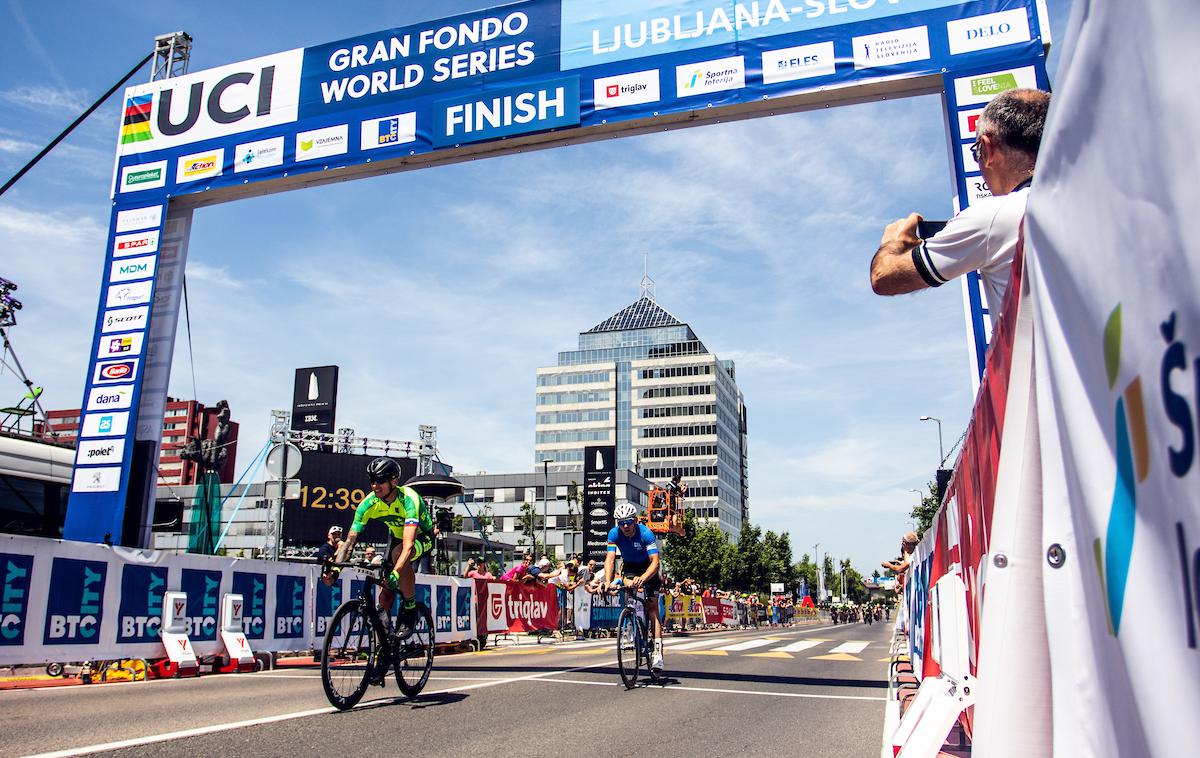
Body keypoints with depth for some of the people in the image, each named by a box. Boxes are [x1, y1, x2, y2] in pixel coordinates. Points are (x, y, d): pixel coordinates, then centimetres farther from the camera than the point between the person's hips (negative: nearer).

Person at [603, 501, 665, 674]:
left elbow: (655, 561, -40)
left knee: (652, 606, -12)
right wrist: (608, 582, -48)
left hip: (648, 567, -3)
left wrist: (643, 578, -58)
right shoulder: (614, 533, -24)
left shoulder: (646, 533, -33)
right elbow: (609, 559, -32)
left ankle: (658, 651, -17)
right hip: (629, 566, 3)